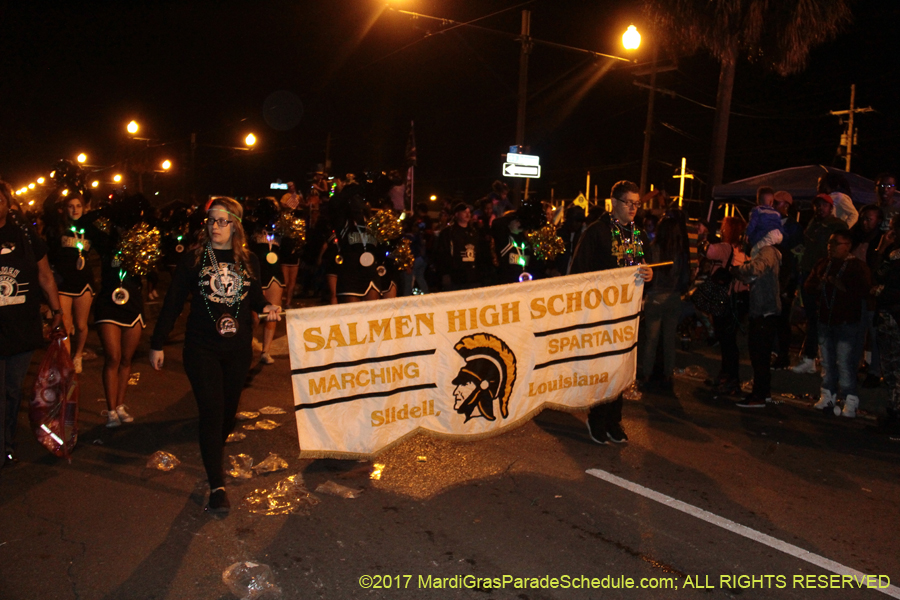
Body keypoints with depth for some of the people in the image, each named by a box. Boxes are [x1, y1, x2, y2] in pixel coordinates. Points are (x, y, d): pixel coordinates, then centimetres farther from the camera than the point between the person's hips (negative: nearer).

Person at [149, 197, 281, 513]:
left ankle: (213, 455, 40)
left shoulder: (249, 261, 4)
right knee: (211, 411, -8)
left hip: (238, 349, 3)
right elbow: (173, 303, 1)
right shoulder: (193, 259, -2)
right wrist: (157, 344, 2)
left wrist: (266, 306, -8)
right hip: (201, 348, -3)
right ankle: (217, 485, -1)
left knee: (229, 410, 12)